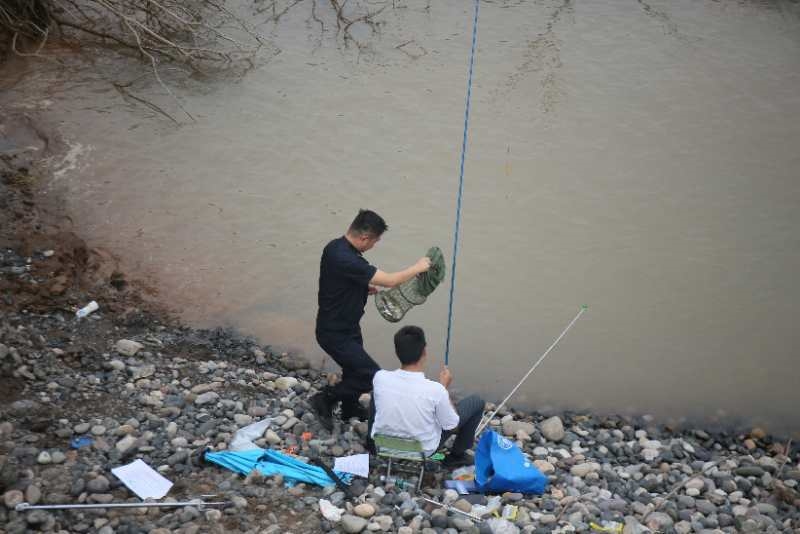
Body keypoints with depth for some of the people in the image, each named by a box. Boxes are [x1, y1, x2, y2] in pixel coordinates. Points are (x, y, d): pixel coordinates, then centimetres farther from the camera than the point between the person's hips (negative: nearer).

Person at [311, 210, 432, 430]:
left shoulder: (337, 247, -1)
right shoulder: (344, 259, -33)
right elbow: (389, 281, -30)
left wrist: (366, 287, 1)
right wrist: (417, 268, -15)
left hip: (346, 326, 10)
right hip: (335, 333, -10)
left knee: (355, 369, 26)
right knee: (371, 376, -6)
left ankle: (350, 408, 49)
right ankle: (324, 400, 7)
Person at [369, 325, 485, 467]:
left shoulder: (380, 378, -22)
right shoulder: (435, 390, -31)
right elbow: (452, 427, -14)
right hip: (423, 450, -3)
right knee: (476, 401, 10)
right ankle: (456, 455, 26)